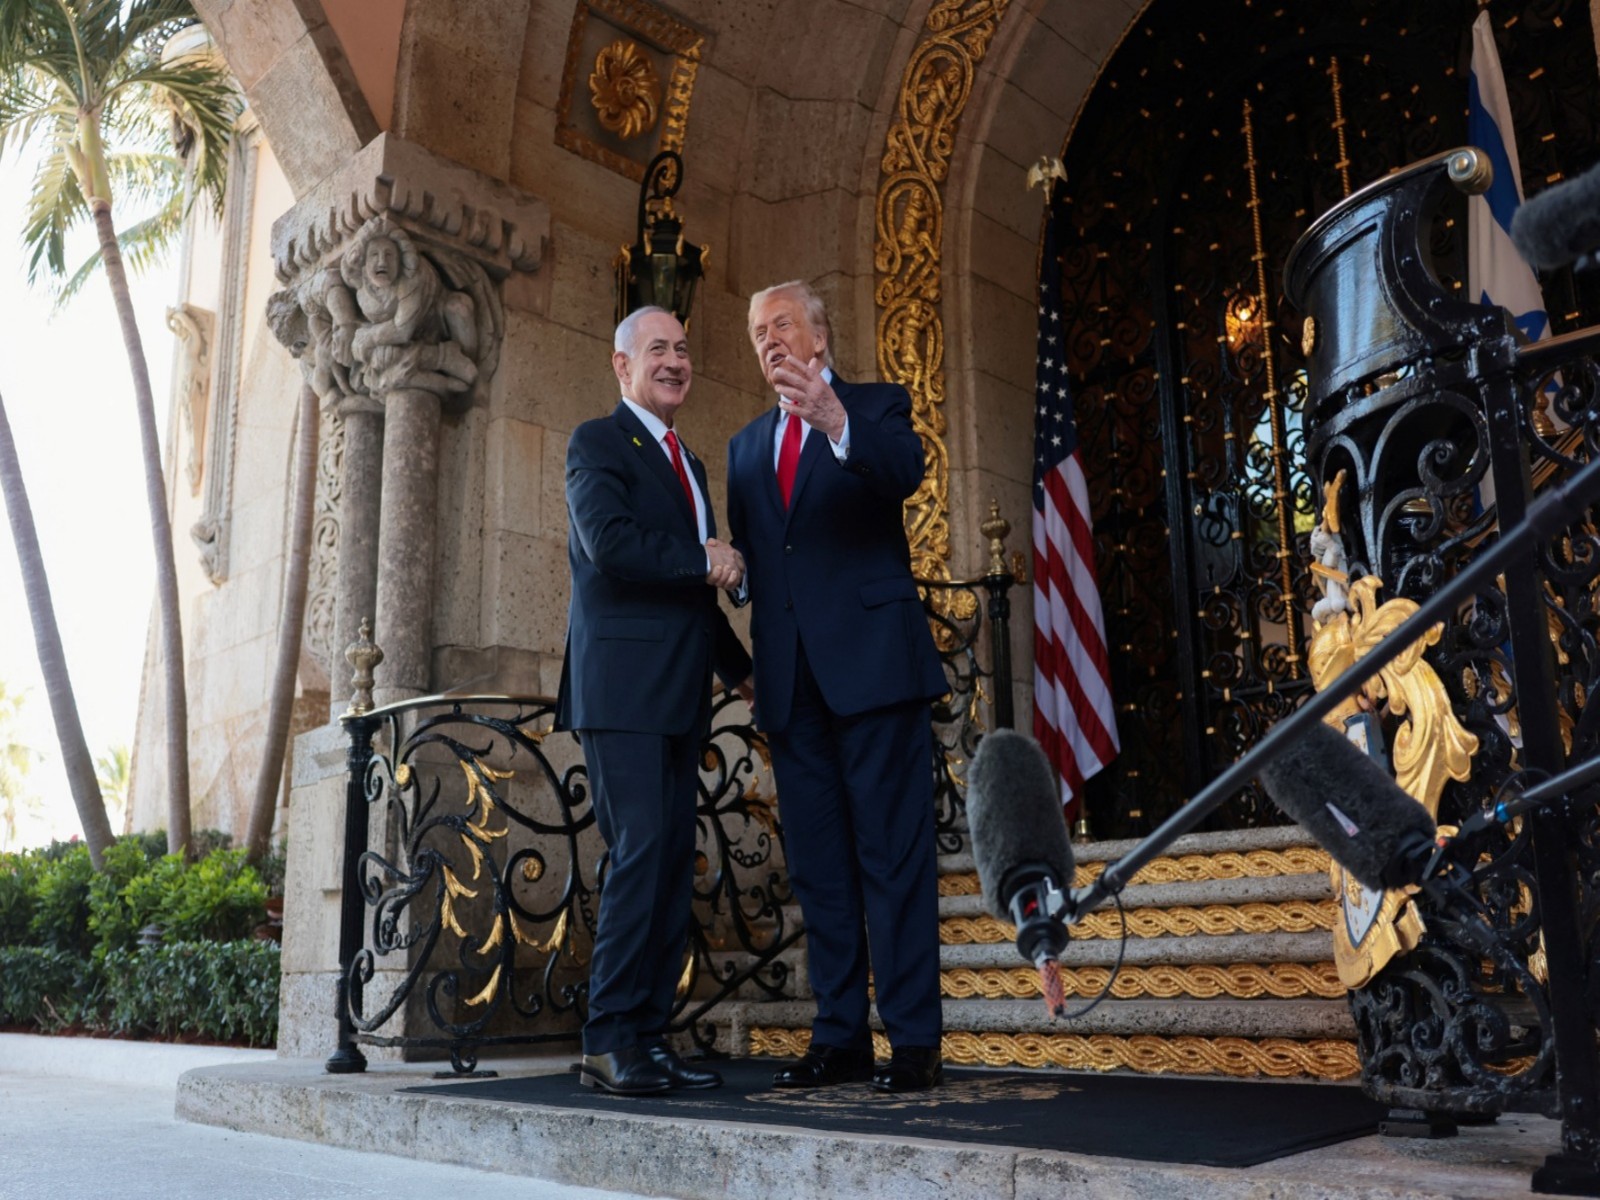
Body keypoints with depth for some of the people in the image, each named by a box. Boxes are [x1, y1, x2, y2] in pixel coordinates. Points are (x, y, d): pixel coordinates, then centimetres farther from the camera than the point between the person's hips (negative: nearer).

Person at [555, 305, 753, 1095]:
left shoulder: (689, 464, 25)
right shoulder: (597, 443, 0)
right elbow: (609, 542, -18)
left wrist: (739, 668, 23)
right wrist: (704, 559, -9)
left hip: (679, 695, 8)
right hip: (622, 686, -8)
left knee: (673, 862, 6)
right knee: (640, 853, -12)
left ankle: (649, 1037, 12)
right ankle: (607, 1043, -4)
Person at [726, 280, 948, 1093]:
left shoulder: (876, 408, 5)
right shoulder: (745, 446, 21)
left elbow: (904, 472, -18)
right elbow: (748, 557, 17)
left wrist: (836, 424, -37)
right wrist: (753, 655, 1)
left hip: (871, 659, -5)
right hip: (791, 675, 6)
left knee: (893, 853, -4)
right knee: (817, 864, 8)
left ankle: (914, 1040, 2)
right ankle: (839, 1037, 16)